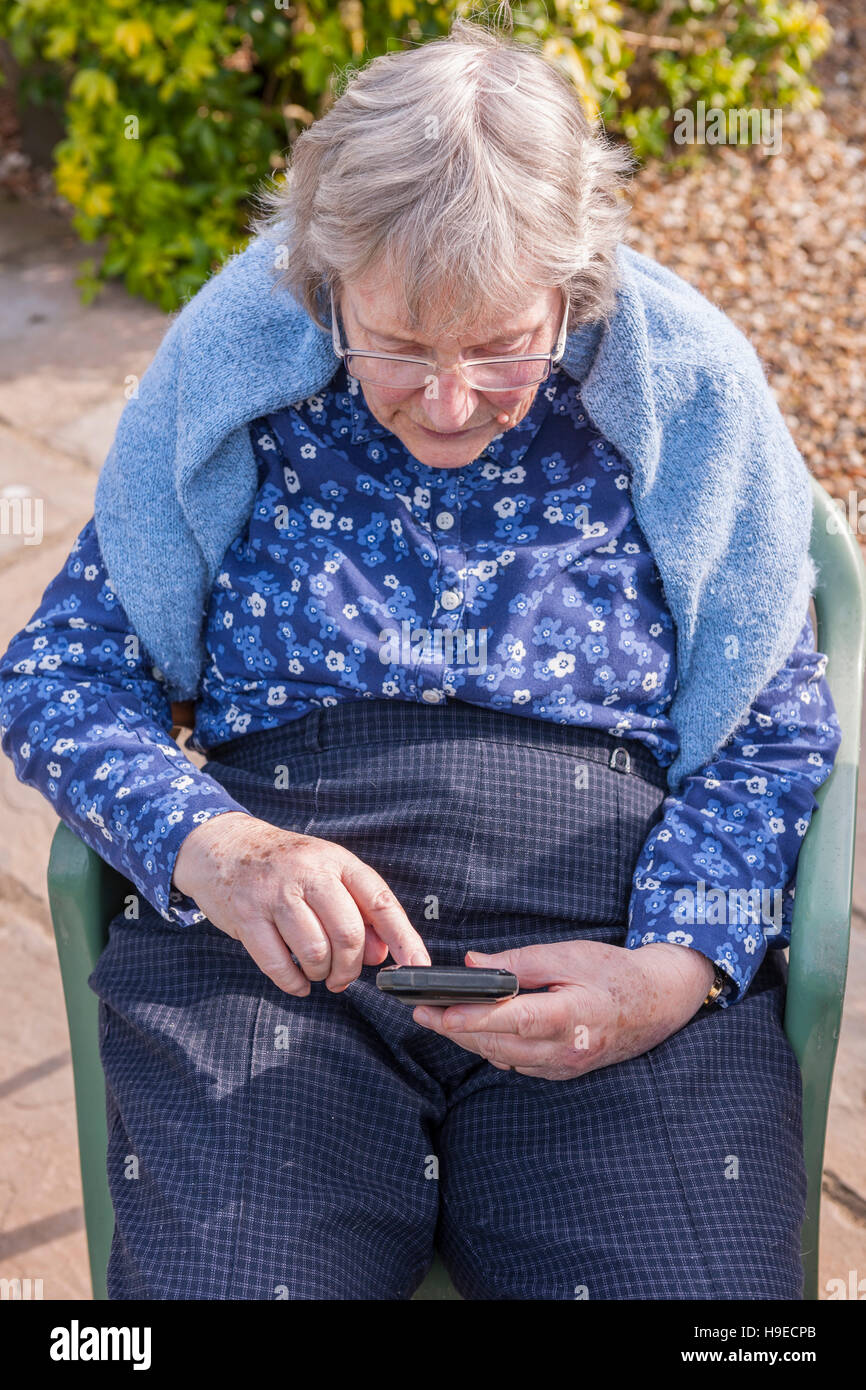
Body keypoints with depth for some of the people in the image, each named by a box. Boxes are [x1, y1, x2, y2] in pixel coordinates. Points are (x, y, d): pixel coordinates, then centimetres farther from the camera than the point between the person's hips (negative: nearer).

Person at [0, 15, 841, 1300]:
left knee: (701, 1280, -23)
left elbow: (775, 739, 8)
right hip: (265, 952, 0)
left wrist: (670, 976, -11)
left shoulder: (681, 404, 5)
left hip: (608, 937, 1)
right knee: (220, 1272, -24)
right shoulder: (239, 383, 6)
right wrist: (213, 850, -15)